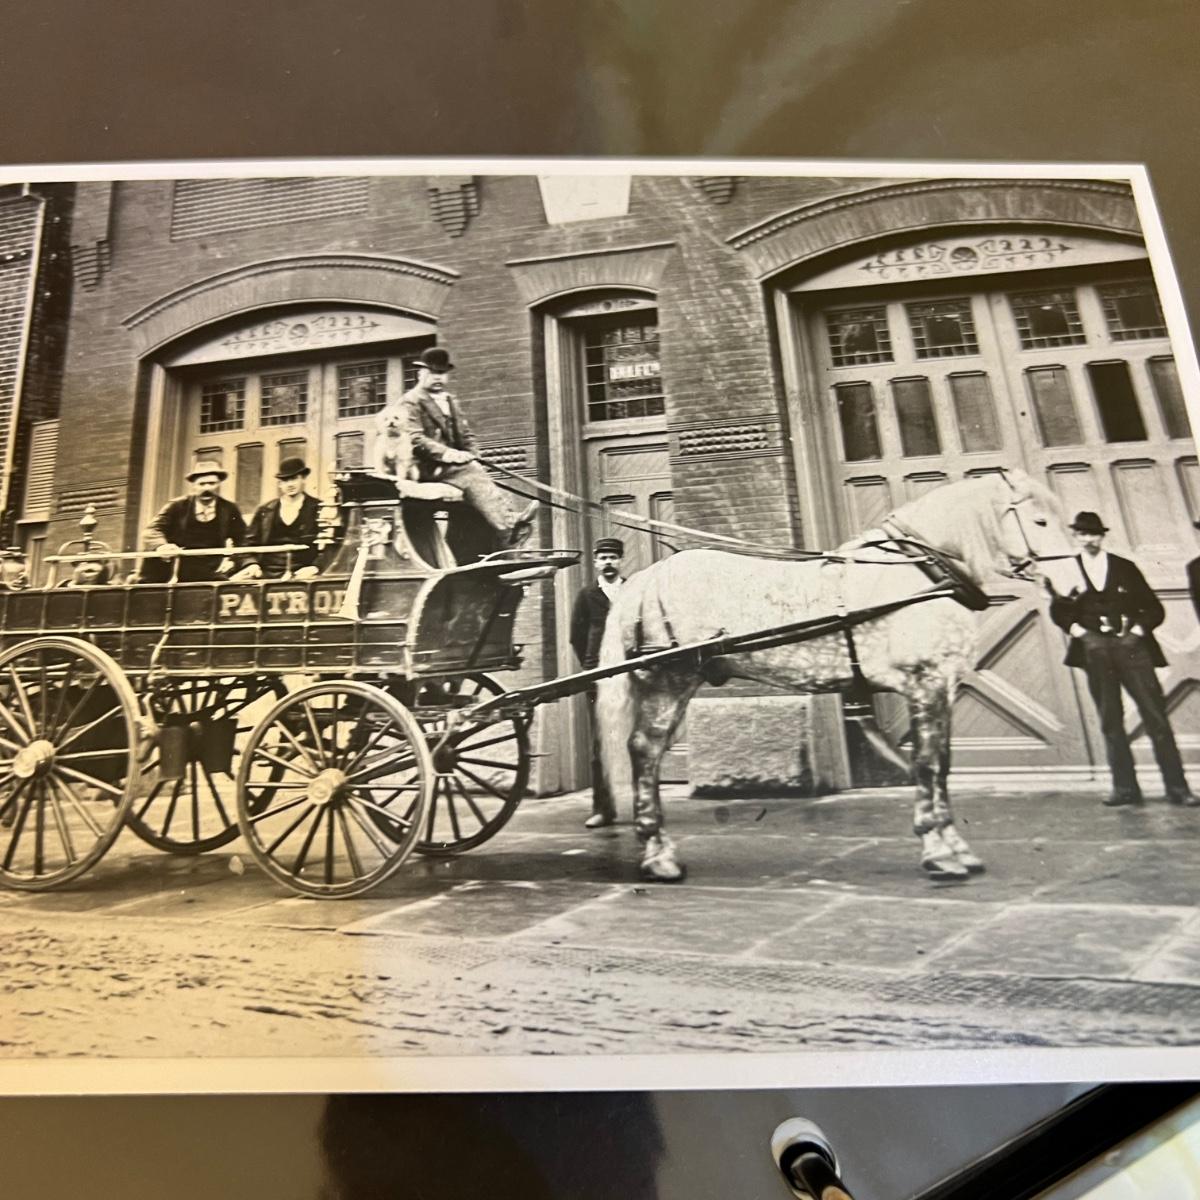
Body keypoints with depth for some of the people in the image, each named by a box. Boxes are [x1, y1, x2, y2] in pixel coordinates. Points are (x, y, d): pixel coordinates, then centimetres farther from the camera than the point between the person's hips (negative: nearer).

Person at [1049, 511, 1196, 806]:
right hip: (1095, 651, 0)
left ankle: (1177, 788, 5)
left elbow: (1154, 608, 9)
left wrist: (1138, 630, -6)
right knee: (1110, 721, 3)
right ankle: (1125, 788, 9)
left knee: (1156, 716, -3)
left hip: (1130, 646, 0)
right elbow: (1058, 610, 11)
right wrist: (1077, 630, -4)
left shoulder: (1124, 567, 9)